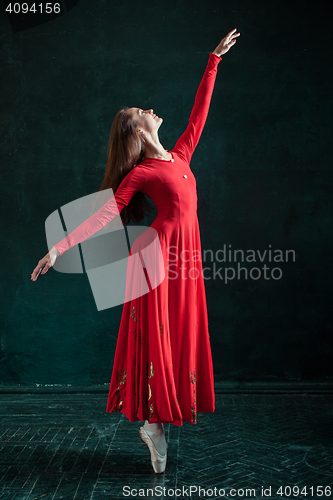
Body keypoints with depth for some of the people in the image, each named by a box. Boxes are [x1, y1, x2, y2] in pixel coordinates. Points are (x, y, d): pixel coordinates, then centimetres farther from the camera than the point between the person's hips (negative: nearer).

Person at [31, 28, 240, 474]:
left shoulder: (180, 156, 16)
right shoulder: (140, 173, -3)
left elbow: (199, 112, 23)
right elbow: (104, 214, -8)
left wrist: (215, 60, 28)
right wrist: (60, 248, -17)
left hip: (186, 257, 7)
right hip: (158, 253, -7)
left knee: (181, 335, 8)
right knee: (156, 336, -2)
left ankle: (156, 421, 18)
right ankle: (153, 423, 8)